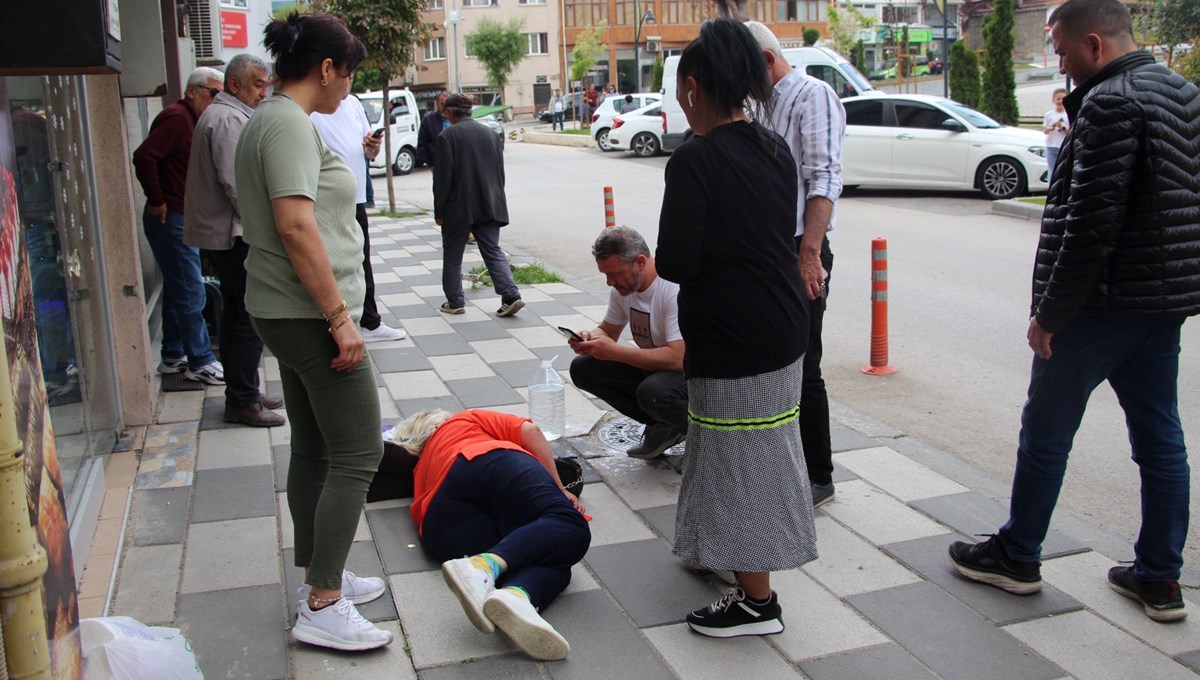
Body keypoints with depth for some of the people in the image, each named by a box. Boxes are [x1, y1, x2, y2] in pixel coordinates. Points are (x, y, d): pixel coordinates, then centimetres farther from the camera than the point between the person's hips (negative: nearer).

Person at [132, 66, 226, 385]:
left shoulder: (192, 120, 16)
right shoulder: (177, 117, -15)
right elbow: (144, 156, -27)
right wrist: (157, 201, -19)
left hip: (181, 219, 10)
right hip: (171, 218, -10)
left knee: (178, 290, 15)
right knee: (191, 292, -6)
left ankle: (173, 357, 24)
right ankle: (201, 362, 0)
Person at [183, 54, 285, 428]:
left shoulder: (223, 114, 20)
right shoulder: (229, 119, -15)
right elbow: (235, 184, -22)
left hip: (221, 232, 11)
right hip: (233, 234, -11)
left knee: (236, 312, 15)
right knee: (250, 316, -8)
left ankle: (241, 393, 24)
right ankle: (242, 402, -4)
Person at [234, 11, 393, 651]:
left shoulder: (265, 122, 16)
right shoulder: (290, 124, -15)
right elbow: (296, 225, -25)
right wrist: (340, 317, -23)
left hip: (288, 315, 11)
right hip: (311, 315, -11)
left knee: (312, 449, 16)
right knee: (358, 453, -6)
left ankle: (318, 576, 27)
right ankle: (322, 606, -2)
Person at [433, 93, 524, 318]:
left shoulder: (447, 137, -10)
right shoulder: (491, 134, 8)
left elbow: (442, 179, -11)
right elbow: (500, 172, 12)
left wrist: (439, 212, -5)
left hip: (458, 209, -4)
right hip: (489, 207, 5)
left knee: (452, 256, 10)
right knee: (493, 252, 6)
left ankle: (455, 301, 16)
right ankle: (511, 296, -8)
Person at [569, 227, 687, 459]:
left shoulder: (675, 290, -27)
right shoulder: (623, 285, -1)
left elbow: (678, 358, -34)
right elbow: (608, 331, 13)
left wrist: (615, 351, -30)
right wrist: (590, 338, -13)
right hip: (650, 367, 9)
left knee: (653, 392, -39)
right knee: (583, 368, -5)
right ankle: (662, 427, 1)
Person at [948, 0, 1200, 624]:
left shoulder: (1111, 104, -17)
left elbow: (1092, 222, -22)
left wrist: (1050, 312, -17)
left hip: (1102, 307, -9)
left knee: (1045, 434, 6)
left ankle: (1016, 556, 20)